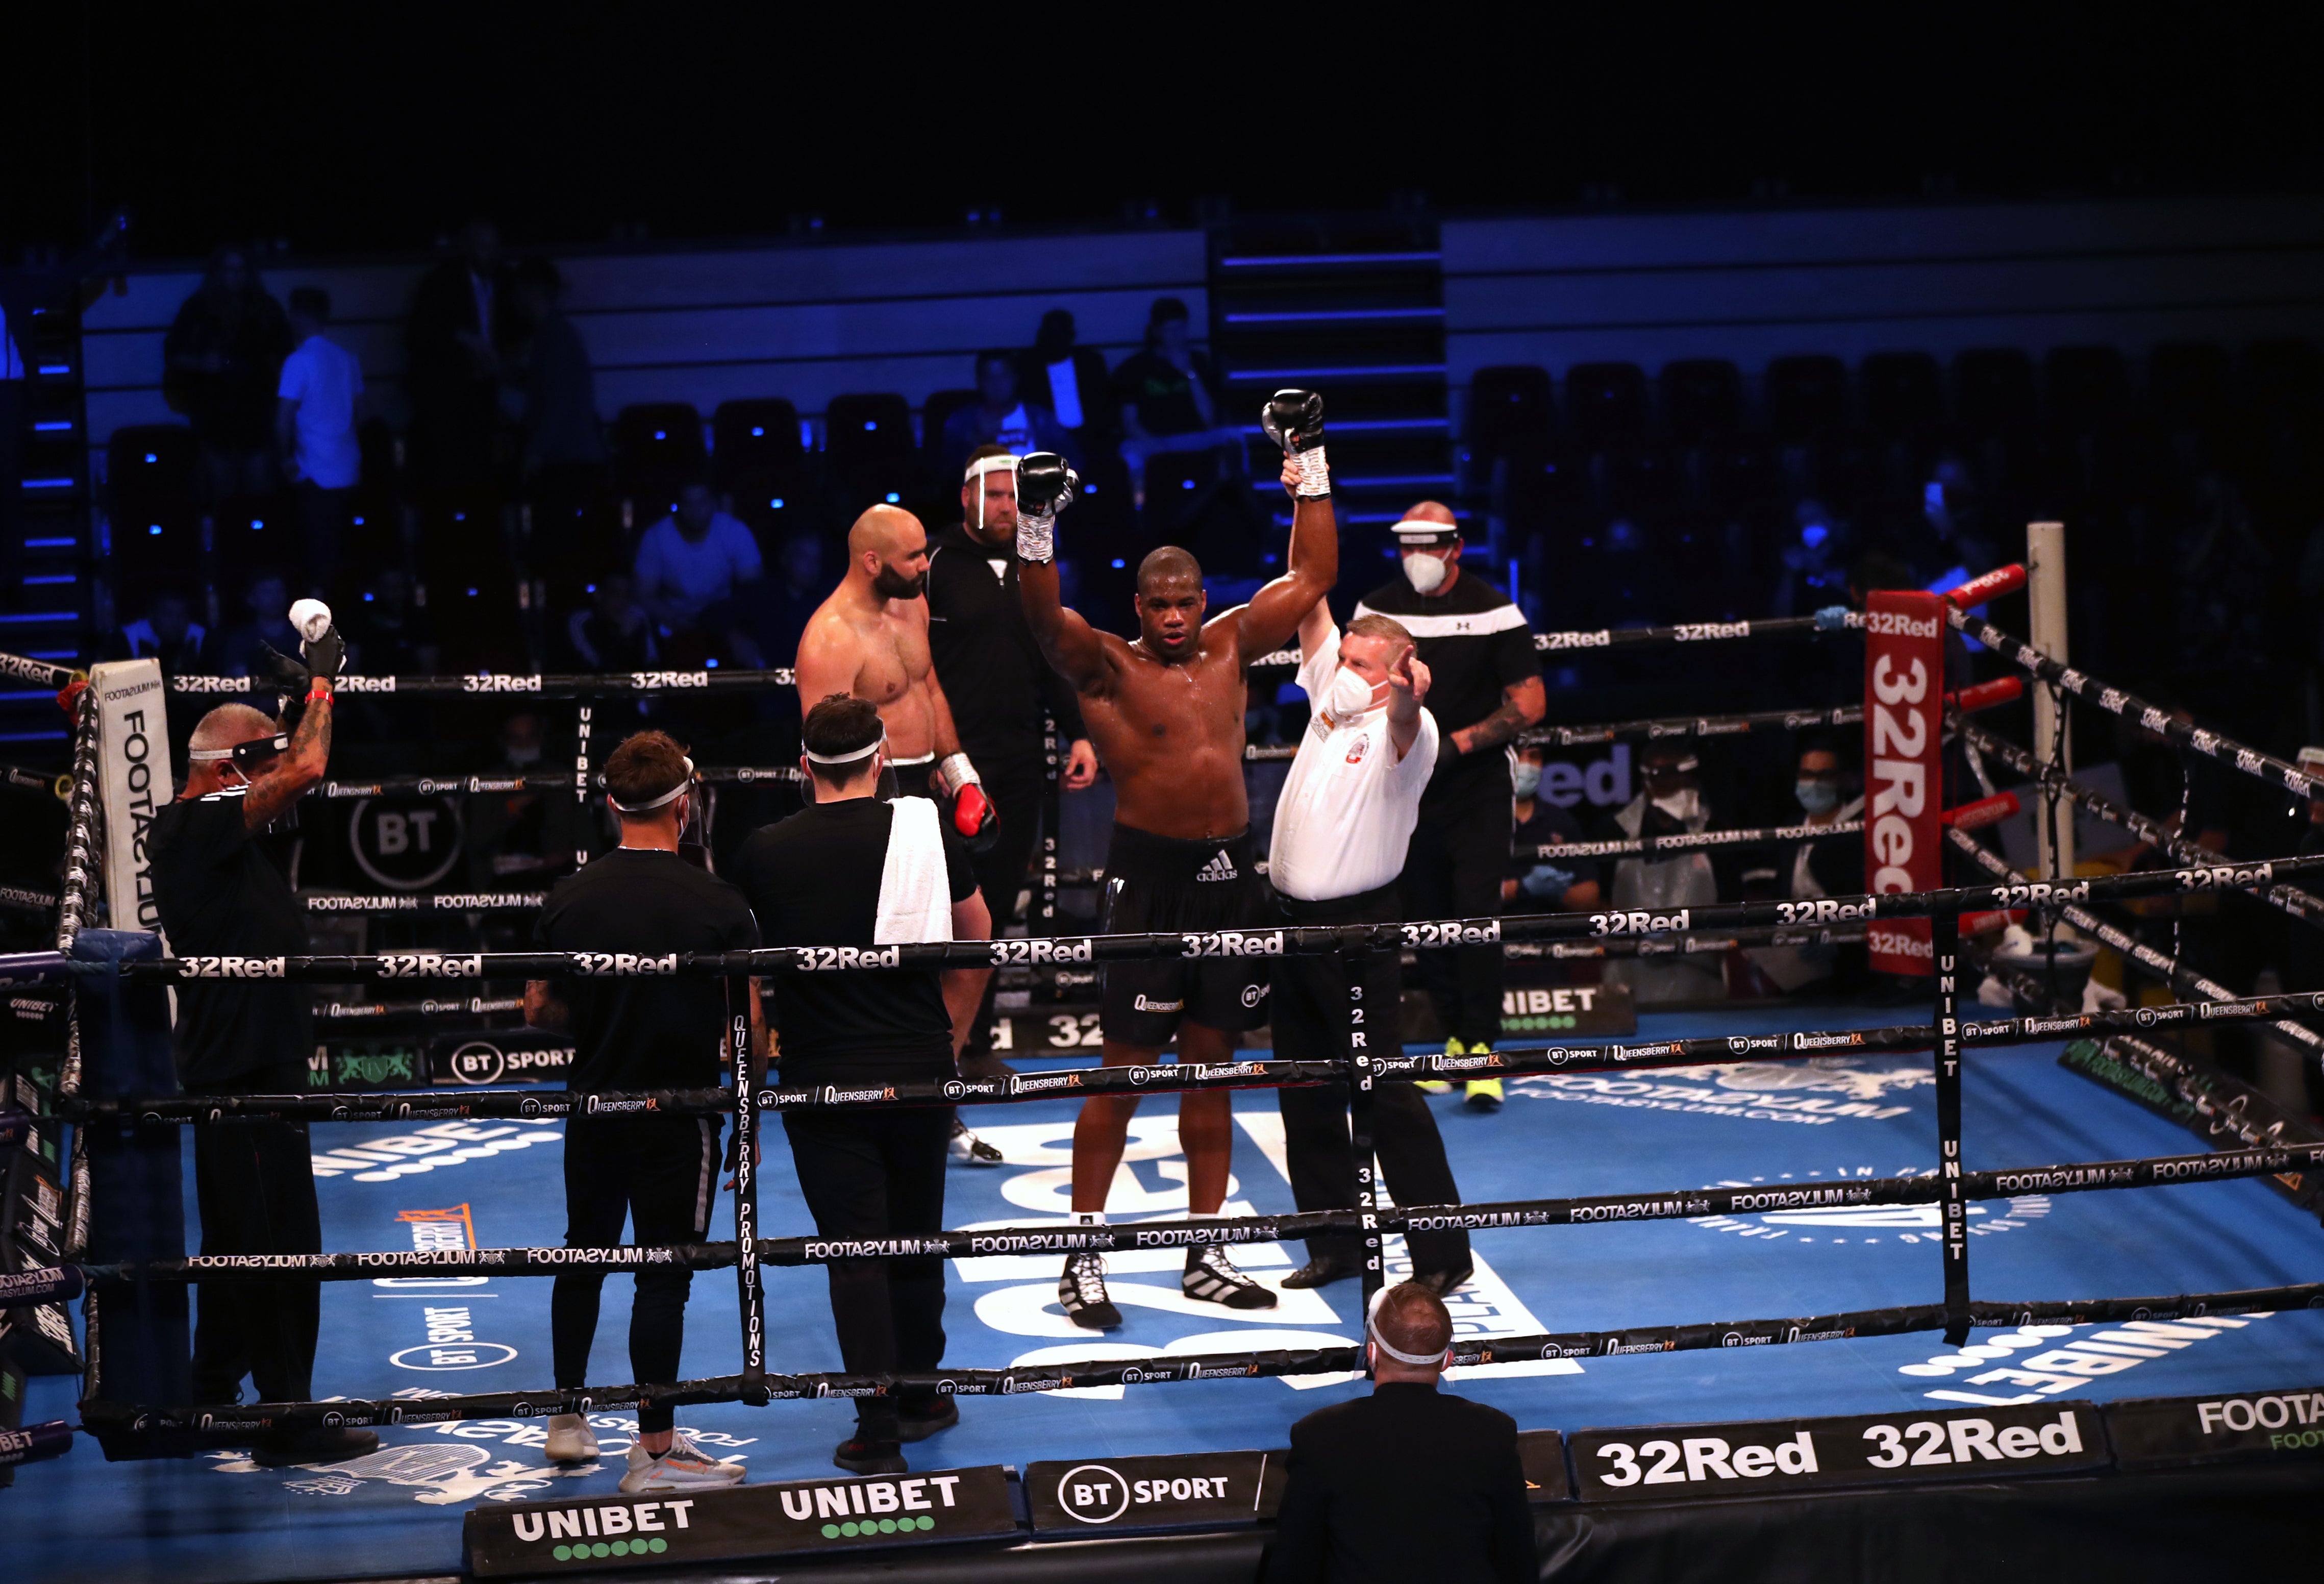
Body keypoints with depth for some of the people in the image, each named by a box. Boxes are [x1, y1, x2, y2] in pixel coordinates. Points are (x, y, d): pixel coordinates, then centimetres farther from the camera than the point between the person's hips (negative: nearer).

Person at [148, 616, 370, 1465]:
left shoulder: (218, 831, 12)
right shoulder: (191, 829, -16)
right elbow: (306, 772, -20)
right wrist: (319, 682, -11)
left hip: (254, 1064, 11)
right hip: (240, 1068, -11)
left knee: (241, 1239, 18)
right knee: (280, 1242, -7)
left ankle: (213, 1397, 29)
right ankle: (287, 1420, -3)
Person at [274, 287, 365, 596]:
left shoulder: (299, 362, -11)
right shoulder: (347, 359, 6)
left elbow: (284, 420, -14)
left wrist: (286, 457, 1)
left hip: (316, 474, -6)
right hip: (349, 471, 6)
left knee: (318, 551, -2)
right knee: (339, 549, 14)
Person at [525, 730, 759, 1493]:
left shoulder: (567, 900, -4)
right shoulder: (718, 905, -13)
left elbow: (539, 1011, 5)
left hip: (594, 1108, 4)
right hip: (681, 1116, -4)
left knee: (584, 1257, 19)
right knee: (663, 1277, 1)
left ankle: (568, 1419, 30)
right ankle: (655, 1451, 4)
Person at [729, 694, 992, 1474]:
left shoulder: (764, 852, -5)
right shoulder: (927, 832, -1)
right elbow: (977, 938, 14)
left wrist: (764, 1034, 27)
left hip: (822, 1080, -2)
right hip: (920, 1067, 2)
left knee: (854, 1250, 0)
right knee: (916, 1236, 18)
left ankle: (878, 1430, -4)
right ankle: (922, 1397, 31)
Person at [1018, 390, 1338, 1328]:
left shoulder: (1230, 647, 10)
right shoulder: (1108, 667, -3)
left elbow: (1312, 576, 14)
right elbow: (1046, 623, -22)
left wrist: (1308, 470, 10)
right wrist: (1037, 536, -35)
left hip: (1230, 871, 5)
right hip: (1149, 872, -5)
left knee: (1210, 1067, 11)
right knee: (1124, 1072, -4)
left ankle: (1207, 1258, 18)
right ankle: (1083, 1260, 2)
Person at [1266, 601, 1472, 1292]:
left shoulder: (1405, 730, -14)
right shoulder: (1331, 699, 9)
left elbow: (1404, 732, -38)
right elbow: (1313, 611, 11)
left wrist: (1408, 700, -61)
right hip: (1293, 920, 8)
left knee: (1384, 1091, -7)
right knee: (1306, 1091, 13)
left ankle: (1443, 1255, -2)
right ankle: (1336, 1244, 24)